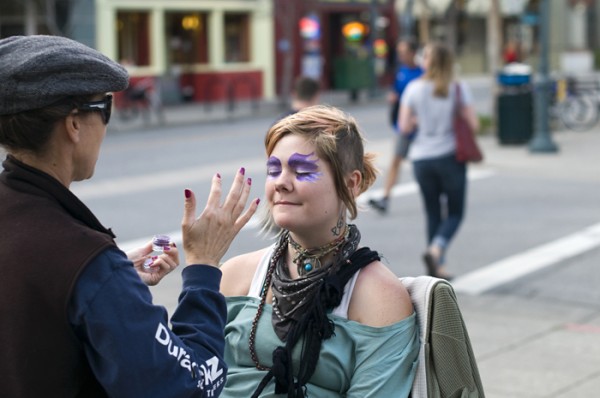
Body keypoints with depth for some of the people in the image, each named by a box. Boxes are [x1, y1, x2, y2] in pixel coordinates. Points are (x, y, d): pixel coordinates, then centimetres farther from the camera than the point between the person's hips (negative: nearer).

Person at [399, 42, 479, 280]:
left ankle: (438, 266, 11)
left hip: (421, 159, 2)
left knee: (433, 214, 13)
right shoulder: (458, 89, -5)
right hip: (450, 157, -2)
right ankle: (435, 250, -17)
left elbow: (404, 127, -5)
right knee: (455, 213, 8)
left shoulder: (414, 88, -2)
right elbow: (474, 125, -8)